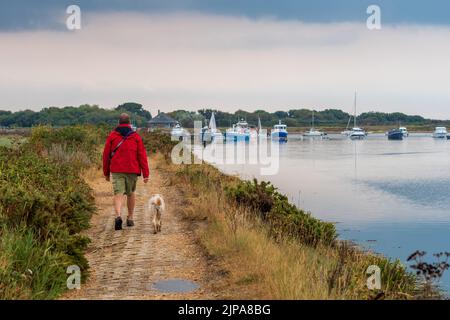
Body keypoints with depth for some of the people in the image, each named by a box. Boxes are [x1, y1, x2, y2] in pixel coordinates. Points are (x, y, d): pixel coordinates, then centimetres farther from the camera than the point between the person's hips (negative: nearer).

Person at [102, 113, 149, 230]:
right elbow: (142, 155, -2)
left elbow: (106, 155, 6)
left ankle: (118, 216, -27)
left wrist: (106, 172, 14)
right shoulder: (136, 136, 2)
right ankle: (130, 218, 22)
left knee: (118, 193, -5)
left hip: (116, 170, 0)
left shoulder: (112, 136, 4)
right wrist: (146, 173, -1)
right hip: (132, 170, 0)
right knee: (131, 193, 17)